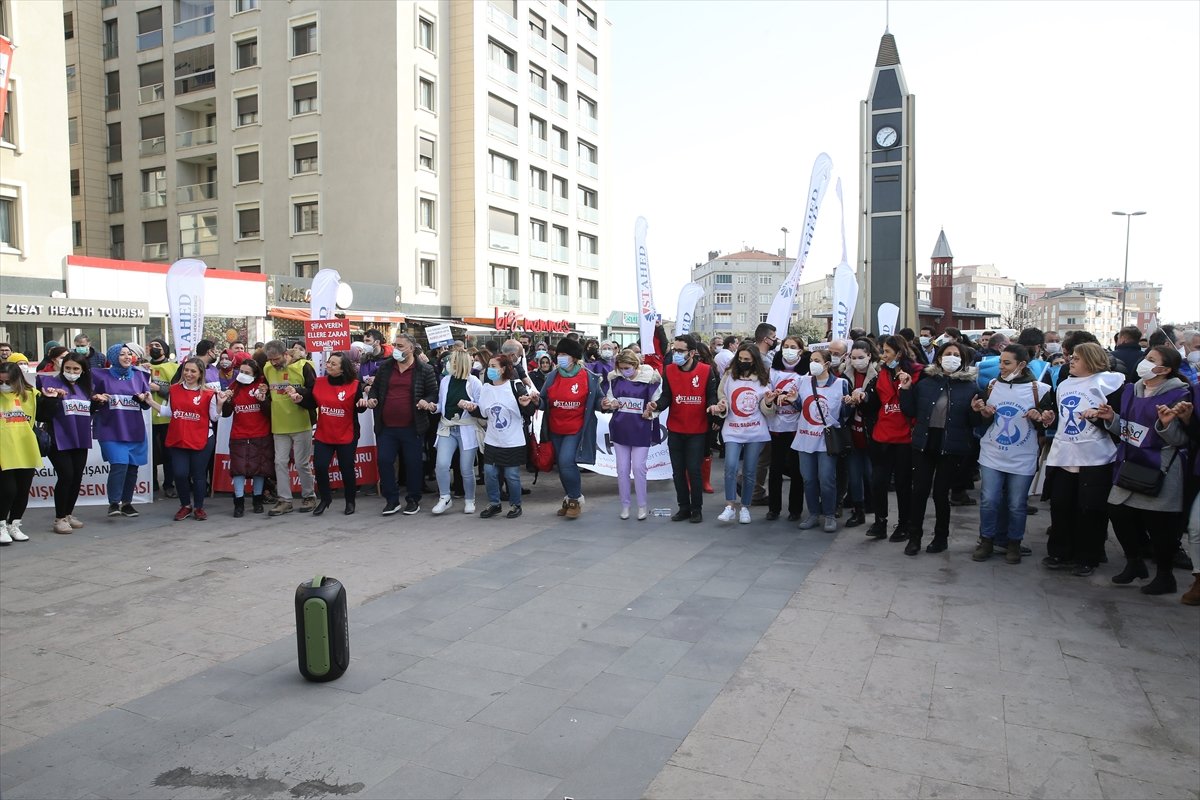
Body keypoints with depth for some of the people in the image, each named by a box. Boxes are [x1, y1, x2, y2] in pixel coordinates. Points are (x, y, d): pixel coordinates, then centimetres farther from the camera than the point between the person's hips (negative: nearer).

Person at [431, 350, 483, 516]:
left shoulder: (474, 382, -4)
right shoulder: (445, 380, 8)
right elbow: (441, 405, 13)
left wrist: (469, 405, -22)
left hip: (467, 430, -3)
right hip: (447, 428, 4)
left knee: (466, 469, 2)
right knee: (442, 464, -10)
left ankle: (470, 500, 21)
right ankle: (444, 498, 6)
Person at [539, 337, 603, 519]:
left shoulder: (589, 378, -8)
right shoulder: (552, 377, 1)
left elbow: (597, 401, 2)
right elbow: (544, 401, 4)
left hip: (576, 429, -4)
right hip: (555, 430, 5)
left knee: (566, 462, -16)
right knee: (562, 465, 13)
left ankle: (575, 499, 4)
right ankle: (569, 499, 32)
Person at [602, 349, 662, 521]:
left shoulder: (649, 378, -8)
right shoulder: (615, 379, 3)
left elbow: (657, 403, -3)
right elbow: (610, 400, 13)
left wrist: (651, 412, -21)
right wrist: (608, 405, -8)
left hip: (641, 429, -3)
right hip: (620, 428, 3)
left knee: (639, 467, -2)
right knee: (622, 468, 7)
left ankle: (642, 505, 12)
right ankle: (625, 505, 19)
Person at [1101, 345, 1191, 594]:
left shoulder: (1178, 395, -10)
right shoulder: (1131, 390, 9)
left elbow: (1182, 439, -12)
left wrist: (1167, 424, -30)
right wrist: (1112, 419, -1)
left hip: (1161, 469, -6)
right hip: (1131, 465, 6)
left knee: (1158, 524, 1)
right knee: (1119, 513, 6)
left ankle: (1165, 576, 20)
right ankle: (1134, 562, 28)